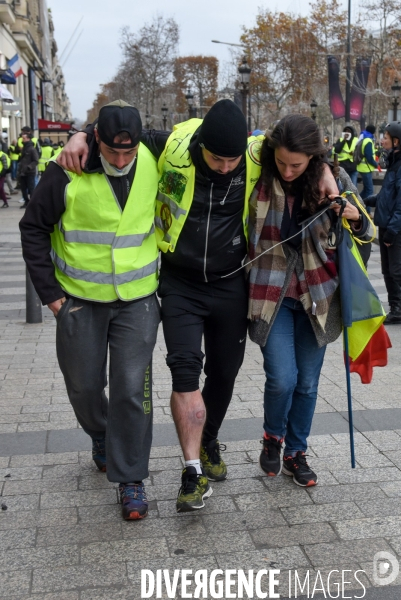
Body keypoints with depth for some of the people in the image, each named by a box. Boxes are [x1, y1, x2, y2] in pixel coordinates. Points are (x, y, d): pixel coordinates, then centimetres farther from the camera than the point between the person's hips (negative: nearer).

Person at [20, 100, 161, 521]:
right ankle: (101, 436, 45)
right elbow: (34, 229, -3)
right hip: (80, 300, 0)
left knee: (131, 388, -3)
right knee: (83, 386, 12)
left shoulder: (152, 164, -6)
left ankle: (130, 479, 13)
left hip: (138, 300, 1)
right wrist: (48, 291, -6)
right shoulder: (67, 172, -14)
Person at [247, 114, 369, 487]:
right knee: (282, 378, -9)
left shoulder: (333, 179, -6)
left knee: (307, 382, 10)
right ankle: (272, 437, 24)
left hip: (316, 294, 2)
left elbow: (362, 231, 5)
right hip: (271, 293, -2)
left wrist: (356, 219, -16)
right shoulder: (257, 177, -11)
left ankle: (296, 453, 31)